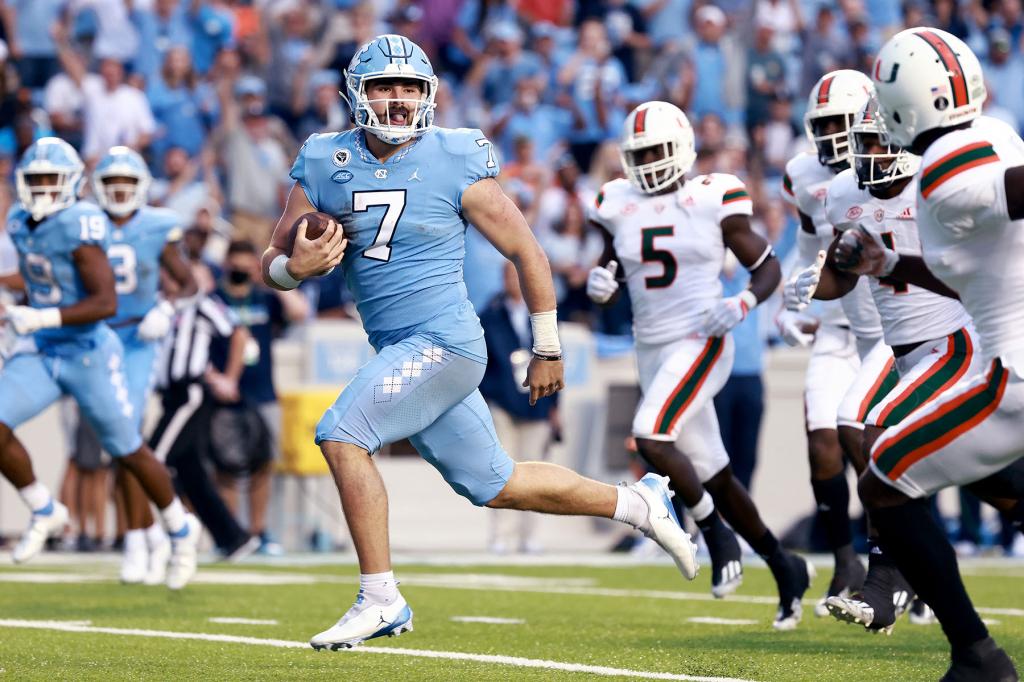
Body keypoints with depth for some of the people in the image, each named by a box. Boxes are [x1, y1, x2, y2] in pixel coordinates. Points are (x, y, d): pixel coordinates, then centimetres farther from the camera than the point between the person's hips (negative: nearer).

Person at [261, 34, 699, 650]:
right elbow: (274, 263, 6)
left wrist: (548, 351, 4)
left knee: (342, 435, -20)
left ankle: (380, 600, -11)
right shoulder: (326, 166, 3)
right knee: (494, 485, 14)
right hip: (398, 351, 6)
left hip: (444, 342, -6)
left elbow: (526, 252, -1)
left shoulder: (455, 165, -9)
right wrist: (296, 266, -18)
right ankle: (638, 504, 32)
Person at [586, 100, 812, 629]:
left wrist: (743, 303, -19)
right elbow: (609, 268, 17)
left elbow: (768, 267, -1)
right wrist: (598, 283, -6)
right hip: (651, 350, 6)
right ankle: (785, 568, 26)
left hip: (700, 343, -6)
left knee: (649, 438, -26)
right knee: (712, 475, 10)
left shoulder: (714, 200, -7)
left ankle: (715, 532, -5)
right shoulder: (619, 205, 6)